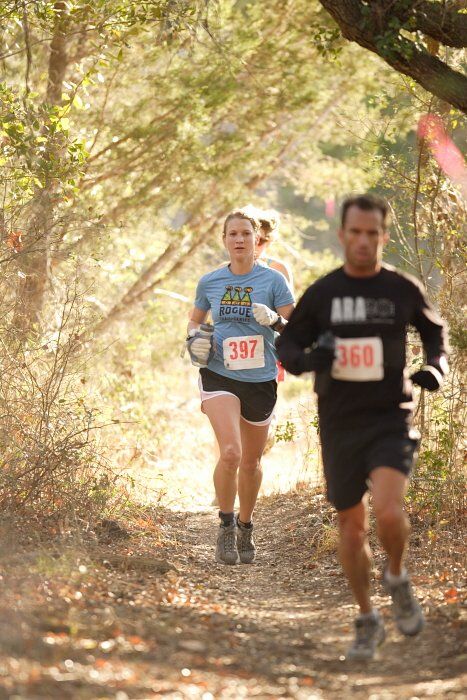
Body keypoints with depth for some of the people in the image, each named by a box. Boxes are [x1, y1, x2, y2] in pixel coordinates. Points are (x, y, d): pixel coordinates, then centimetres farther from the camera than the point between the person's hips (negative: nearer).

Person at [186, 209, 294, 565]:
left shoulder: (273, 280, -3)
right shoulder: (210, 282, 3)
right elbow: (196, 320, 19)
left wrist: (276, 322, -23)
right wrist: (195, 338, -3)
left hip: (260, 379, 1)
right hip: (219, 376, -1)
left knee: (251, 461, 12)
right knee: (230, 452, -21)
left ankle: (245, 528, 34)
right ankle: (226, 527, -2)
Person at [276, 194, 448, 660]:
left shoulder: (403, 290, 0)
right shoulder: (321, 294, 0)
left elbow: (435, 331, 17)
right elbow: (286, 345, 7)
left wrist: (435, 367, -2)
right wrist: (307, 359, -15)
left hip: (390, 418, -2)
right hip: (339, 424, 2)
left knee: (388, 511, -23)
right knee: (351, 524, 8)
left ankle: (398, 580, 8)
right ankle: (367, 621, 25)